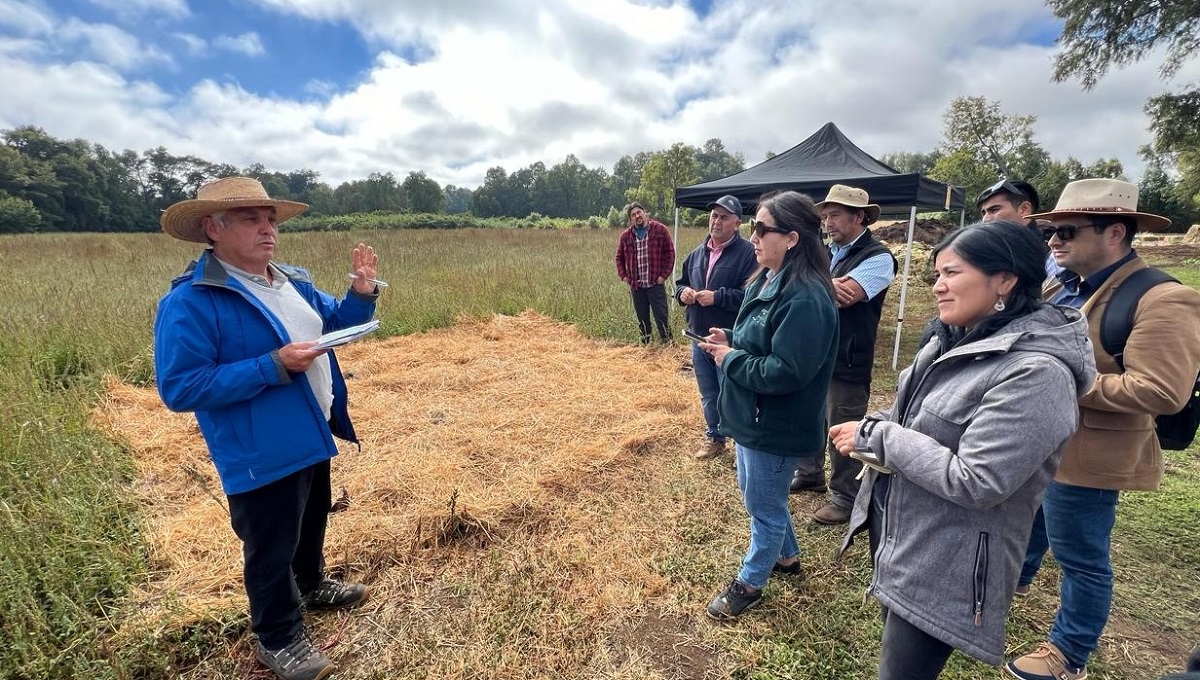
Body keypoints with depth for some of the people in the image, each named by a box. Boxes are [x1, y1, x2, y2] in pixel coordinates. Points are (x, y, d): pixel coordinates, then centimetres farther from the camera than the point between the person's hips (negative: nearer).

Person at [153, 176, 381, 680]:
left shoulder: (293, 282, 4)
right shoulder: (190, 301, -20)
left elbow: (336, 321, 16)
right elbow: (179, 388, -23)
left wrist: (362, 291, -5)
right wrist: (272, 367, -29)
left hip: (311, 438, 8)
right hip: (261, 456, -8)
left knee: (311, 524, 27)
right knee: (271, 549, 11)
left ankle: (312, 585, 52)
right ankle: (279, 639, 33)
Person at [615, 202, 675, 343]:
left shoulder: (660, 230, -2)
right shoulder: (625, 236, 7)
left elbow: (670, 252, -1)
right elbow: (619, 258, 18)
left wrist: (664, 275, -6)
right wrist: (623, 276, 7)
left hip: (655, 283, -3)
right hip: (636, 285, 4)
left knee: (661, 316, -2)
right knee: (642, 318, 12)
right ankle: (645, 345, 24)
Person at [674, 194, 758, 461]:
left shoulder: (748, 253, -12)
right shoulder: (698, 253, 11)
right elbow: (681, 282, 20)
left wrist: (717, 297, -24)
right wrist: (683, 292, -3)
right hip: (699, 338, 7)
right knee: (708, 395, 19)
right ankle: (714, 438, 37)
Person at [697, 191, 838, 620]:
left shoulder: (805, 298, -26)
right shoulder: (766, 281, 5)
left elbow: (786, 372, -30)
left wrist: (730, 359, -19)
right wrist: (730, 341, -2)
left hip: (775, 427, -10)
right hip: (754, 419, 10)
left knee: (763, 505, 11)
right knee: (757, 493, 26)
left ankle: (750, 583, 34)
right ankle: (787, 555, 50)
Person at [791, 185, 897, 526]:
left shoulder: (878, 256, -12)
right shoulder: (827, 252, 11)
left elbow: (843, 296, -25)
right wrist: (828, 284, -21)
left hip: (846, 361, -7)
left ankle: (846, 497, 24)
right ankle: (810, 474, 41)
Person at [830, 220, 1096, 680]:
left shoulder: (1036, 373, -24)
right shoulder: (956, 339, 2)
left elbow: (974, 482, -27)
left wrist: (877, 436, -21)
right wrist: (870, 430, -6)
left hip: (945, 565, -7)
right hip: (893, 532, 8)